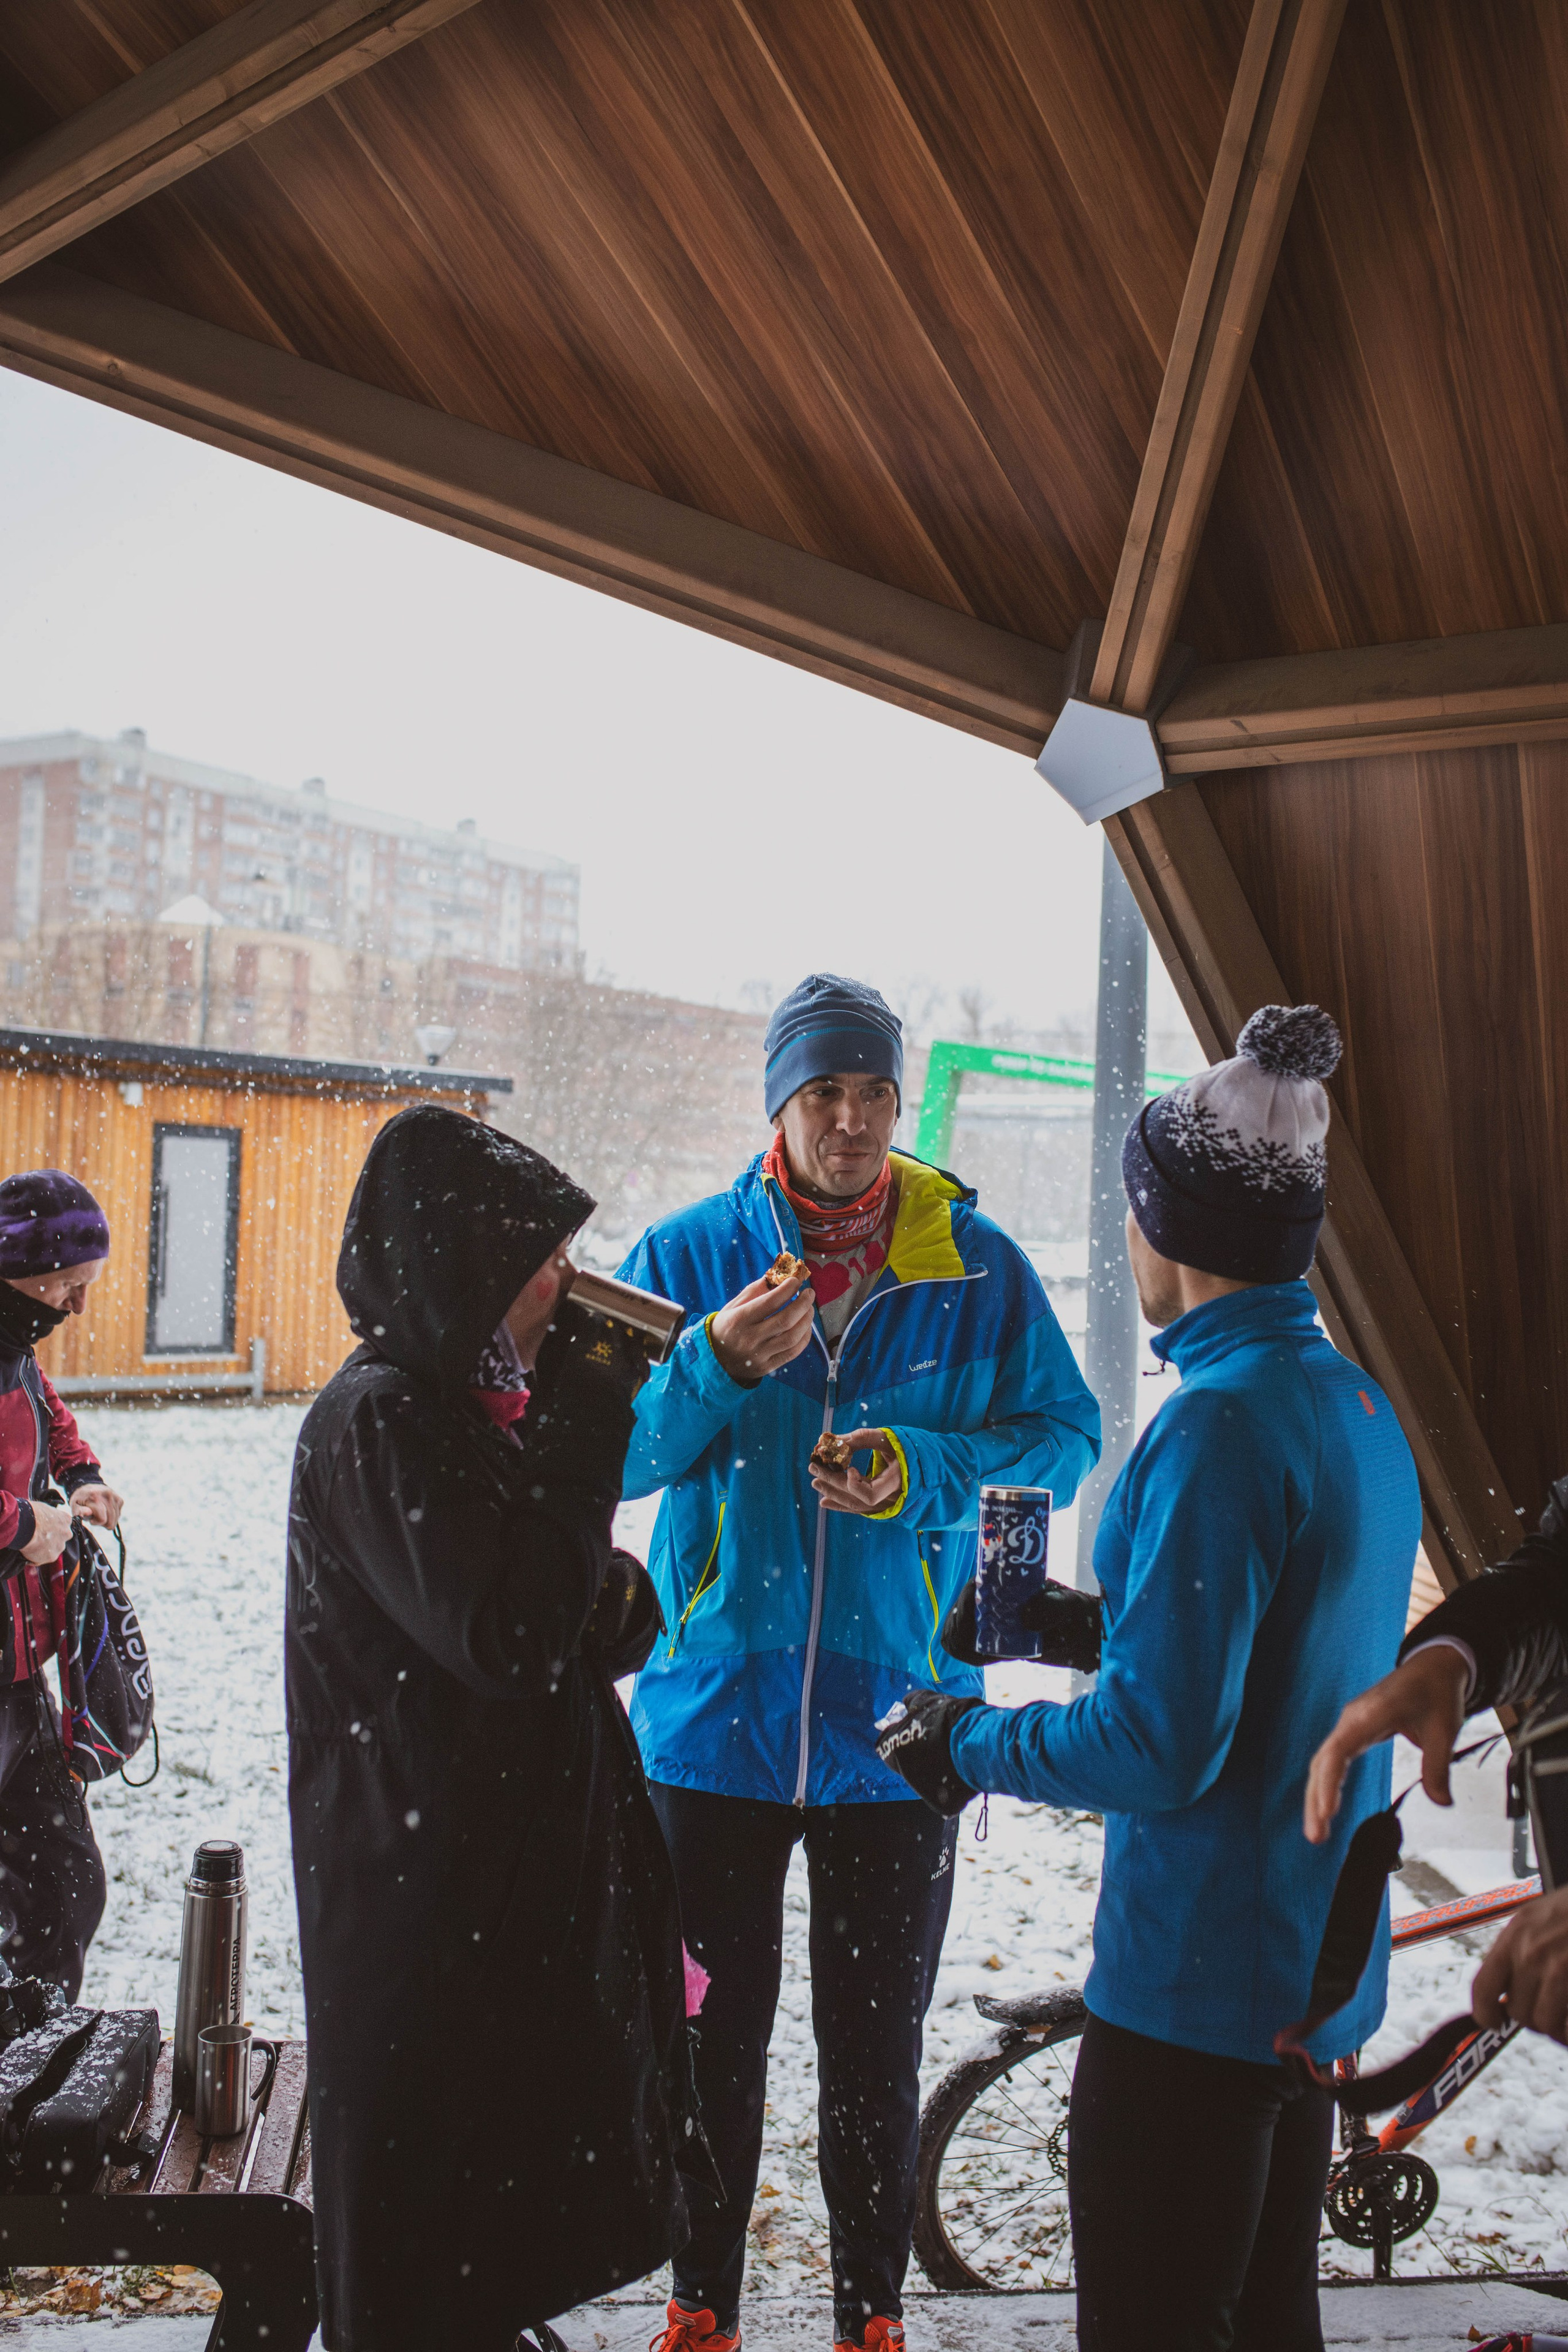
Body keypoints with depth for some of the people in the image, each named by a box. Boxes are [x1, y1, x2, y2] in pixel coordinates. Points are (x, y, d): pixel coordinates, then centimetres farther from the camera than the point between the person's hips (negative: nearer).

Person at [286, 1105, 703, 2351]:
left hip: (523, 1866, 9)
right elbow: (506, 1640, -27)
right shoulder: (377, 1420, -19)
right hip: (428, 1889, -9)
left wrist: (612, 1600, -7)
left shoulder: (469, 1400, 10)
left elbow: (553, 1616, 17)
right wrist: (589, 1428, -22)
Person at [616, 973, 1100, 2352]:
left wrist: (924, 1470, -15)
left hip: (897, 1721, 0)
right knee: (715, 2033, 13)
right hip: (716, 1714, 0)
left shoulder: (978, 1265, -1)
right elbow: (615, 1458, -4)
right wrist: (716, 1365, -22)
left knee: (877, 2049, 12)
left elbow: (1066, 1437, 2)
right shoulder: (690, 1253, -2)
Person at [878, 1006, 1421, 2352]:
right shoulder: (1359, 1405, 5)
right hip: (1319, 1972, 9)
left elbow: (1158, 1744, -24)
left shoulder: (1223, 1423, -23)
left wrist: (967, 1745, -10)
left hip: (1197, 1978, -9)